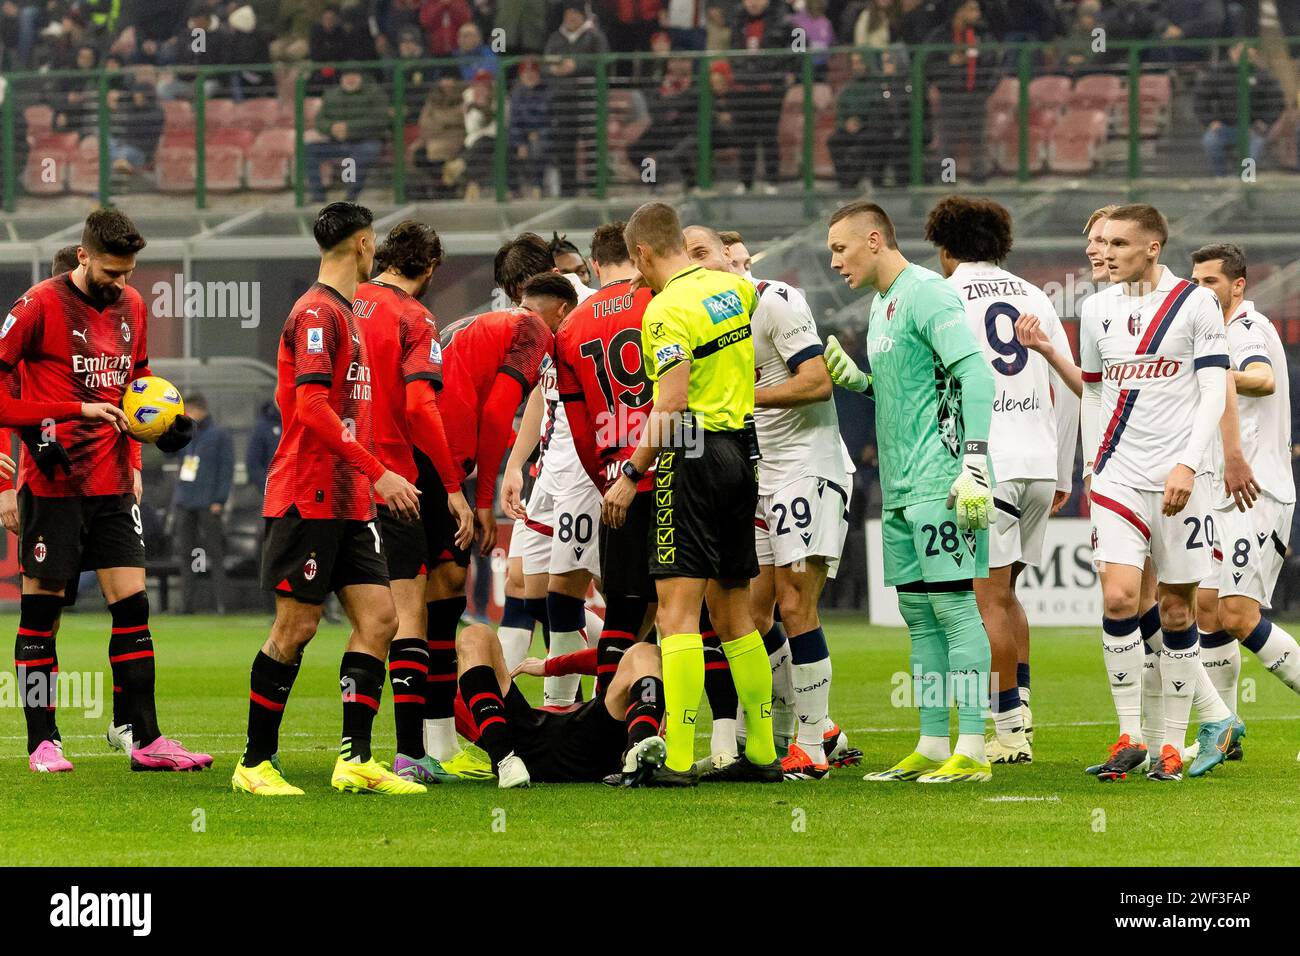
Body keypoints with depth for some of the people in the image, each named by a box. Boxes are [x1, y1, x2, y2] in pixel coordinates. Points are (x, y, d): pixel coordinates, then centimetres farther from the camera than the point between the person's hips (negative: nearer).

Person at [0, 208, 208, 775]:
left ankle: (141, 737, 3)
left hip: (112, 486, 6)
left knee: (132, 605, 1)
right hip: (53, 485, -6)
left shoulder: (131, 306, 11)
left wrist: (160, 424, 10)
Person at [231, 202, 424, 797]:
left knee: (377, 617, 0)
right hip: (308, 498, -9)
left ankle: (355, 759, -1)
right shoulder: (316, 313, -12)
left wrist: (368, 481, 23)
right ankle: (255, 763, 4)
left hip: (347, 501, 9)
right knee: (295, 629, -5)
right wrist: (377, 472, -23)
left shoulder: (342, 313, 18)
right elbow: (312, 409, -21)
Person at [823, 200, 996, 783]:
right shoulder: (881, 303, 19)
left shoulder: (925, 294, -11)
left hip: (938, 482, -10)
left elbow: (975, 376, -18)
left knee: (952, 605, -9)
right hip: (900, 488, 10)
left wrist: (975, 465, -23)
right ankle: (933, 747, 13)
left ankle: (973, 750, -9)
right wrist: (857, 380, 9)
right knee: (918, 614, 9)